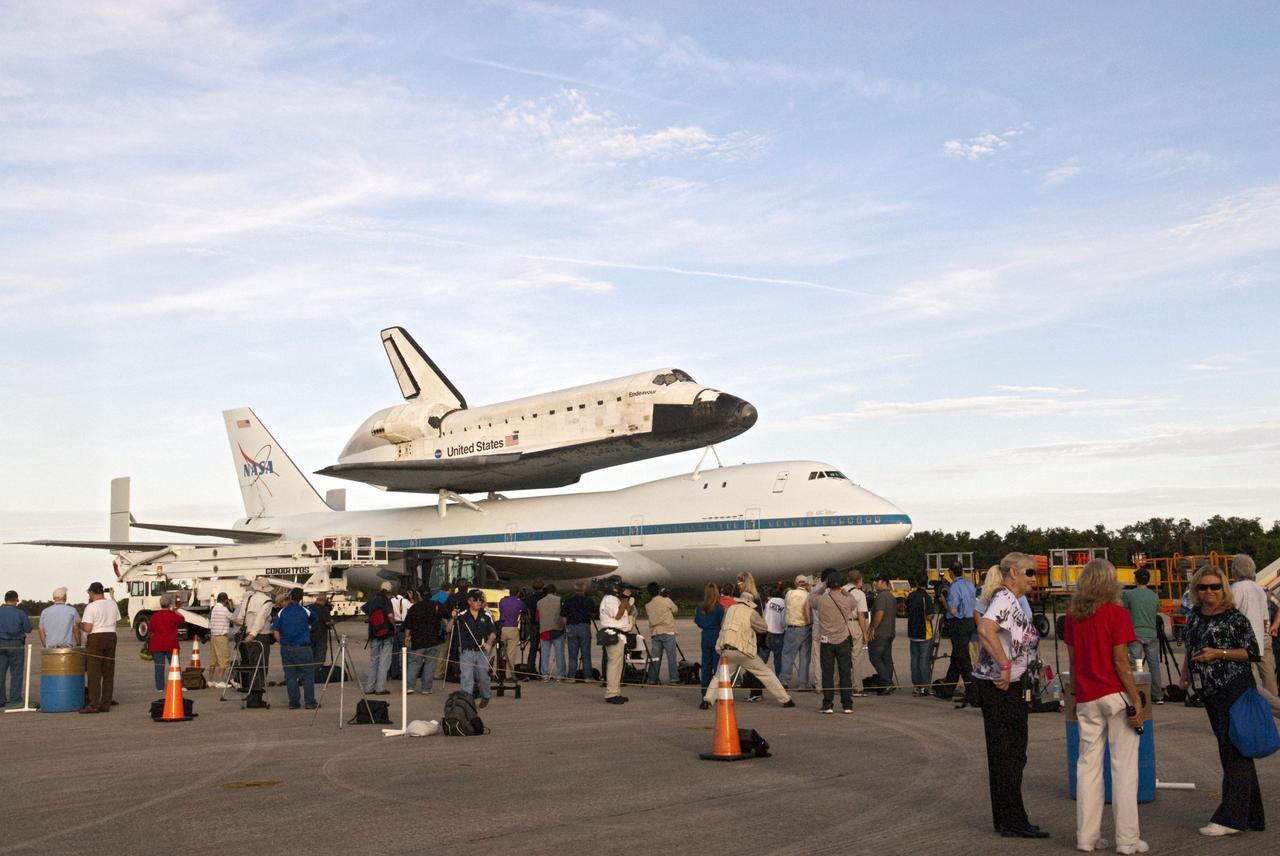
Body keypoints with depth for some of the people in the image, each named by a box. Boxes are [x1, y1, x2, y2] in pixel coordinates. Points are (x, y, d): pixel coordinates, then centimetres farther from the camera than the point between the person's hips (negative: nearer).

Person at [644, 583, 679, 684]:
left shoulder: (648, 605, 5)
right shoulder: (667, 601, -5)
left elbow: (647, 615, 14)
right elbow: (675, 610, 7)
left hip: (655, 633, 4)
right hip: (667, 632, -4)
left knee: (654, 656, 8)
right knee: (672, 656, 0)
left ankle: (652, 679, 8)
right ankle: (673, 678, -3)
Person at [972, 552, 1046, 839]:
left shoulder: (1013, 600, 15)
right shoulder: (1004, 599, -17)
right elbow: (985, 629, -35)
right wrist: (1005, 666, -30)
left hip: (1009, 688, 10)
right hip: (999, 687, -10)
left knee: (1005, 754, 15)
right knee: (1009, 754, -3)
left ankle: (1006, 820, 24)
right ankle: (1012, 822, 5)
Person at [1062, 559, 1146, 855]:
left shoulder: (1072, 615, 5)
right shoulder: (1117, 613, -9)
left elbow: (1072, 659, 9)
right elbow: (1120, 660, -12)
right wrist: (1136, 700, -8)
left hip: (1086, 698, 5)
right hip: (1116, 695, -4)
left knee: (1088, 764, 10)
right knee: (1124, 766, 2)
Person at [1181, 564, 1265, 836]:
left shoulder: (1235, 618, -8)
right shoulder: (1194, 615, 11)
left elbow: (1252, 652, -8)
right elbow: (1189, 647, 24)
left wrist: (1219, 653, -18)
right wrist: (1186, 671, 12)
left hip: (1234, 688, -8)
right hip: (1209, 691, 8)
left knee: (1234, 749, -6)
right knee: (1229, 750, 13)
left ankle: (1230, 818, -3)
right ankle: (1252, 815, 23)